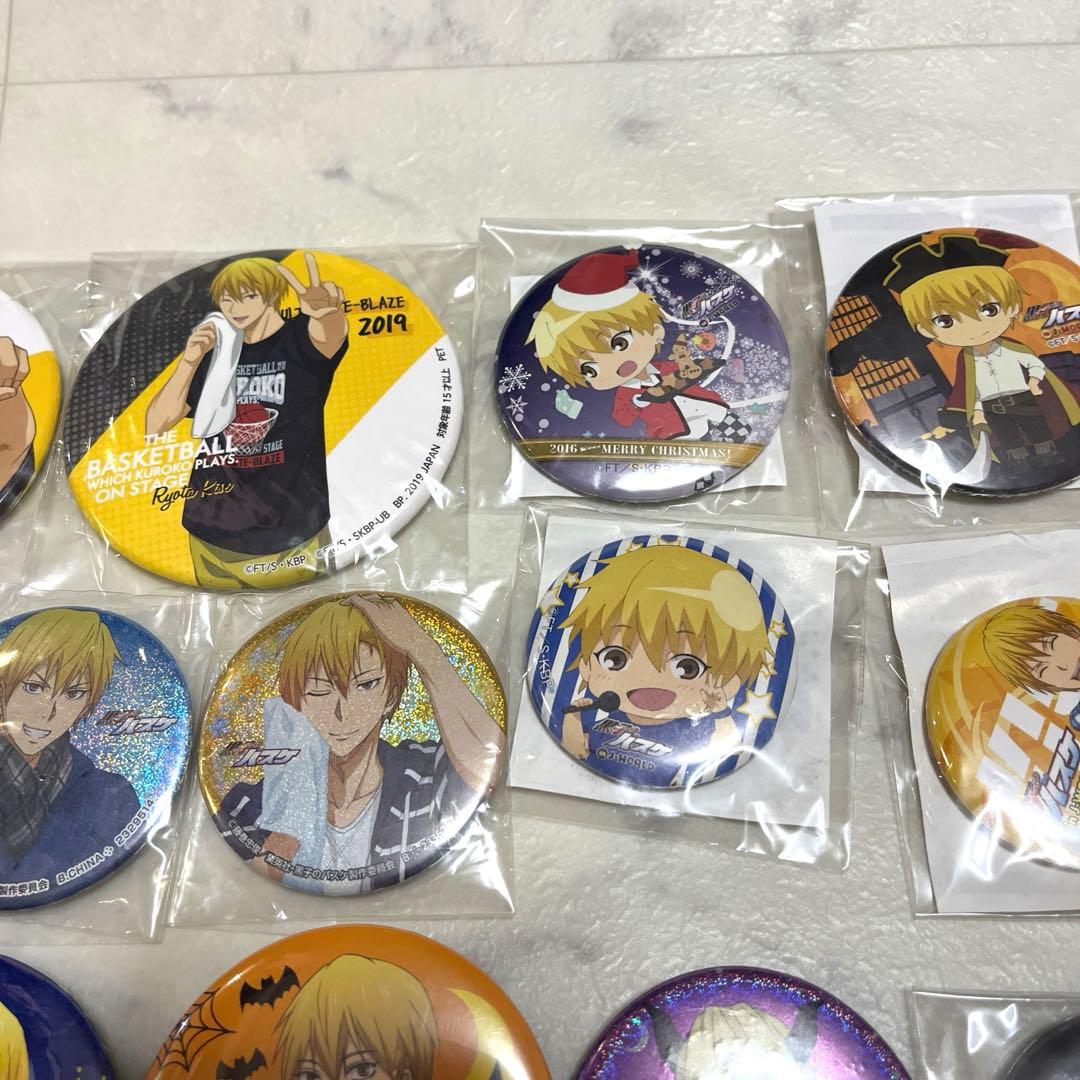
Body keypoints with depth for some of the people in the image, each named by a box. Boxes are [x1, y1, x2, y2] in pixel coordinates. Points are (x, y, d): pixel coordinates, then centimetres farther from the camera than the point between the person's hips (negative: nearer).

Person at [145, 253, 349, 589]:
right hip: (213, 530, 5)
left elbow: (332, 333, -30)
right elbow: (156, 426, 3)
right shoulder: (213, 355, 9)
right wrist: (189, 361, -9)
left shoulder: (299, 340, -4)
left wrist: (327, 310, -54)